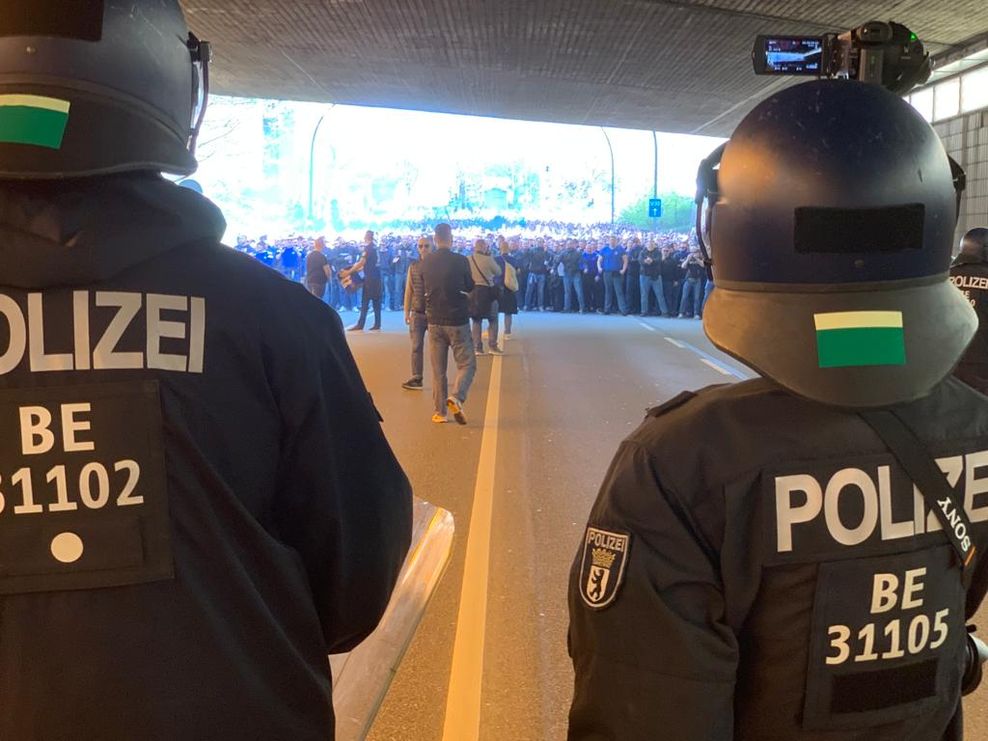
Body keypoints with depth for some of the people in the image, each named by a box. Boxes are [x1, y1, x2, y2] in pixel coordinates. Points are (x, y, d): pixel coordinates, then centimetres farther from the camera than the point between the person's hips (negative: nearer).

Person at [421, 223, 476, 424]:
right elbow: (470, 287, 4)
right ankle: (456, 398, -16)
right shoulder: (460, 261, -11)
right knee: (467, 363, 6)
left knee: (438, 368, 10)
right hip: (457, 319, -4)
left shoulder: (426, 262, -1)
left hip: (434, 320, 4)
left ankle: (440, 411, 12)